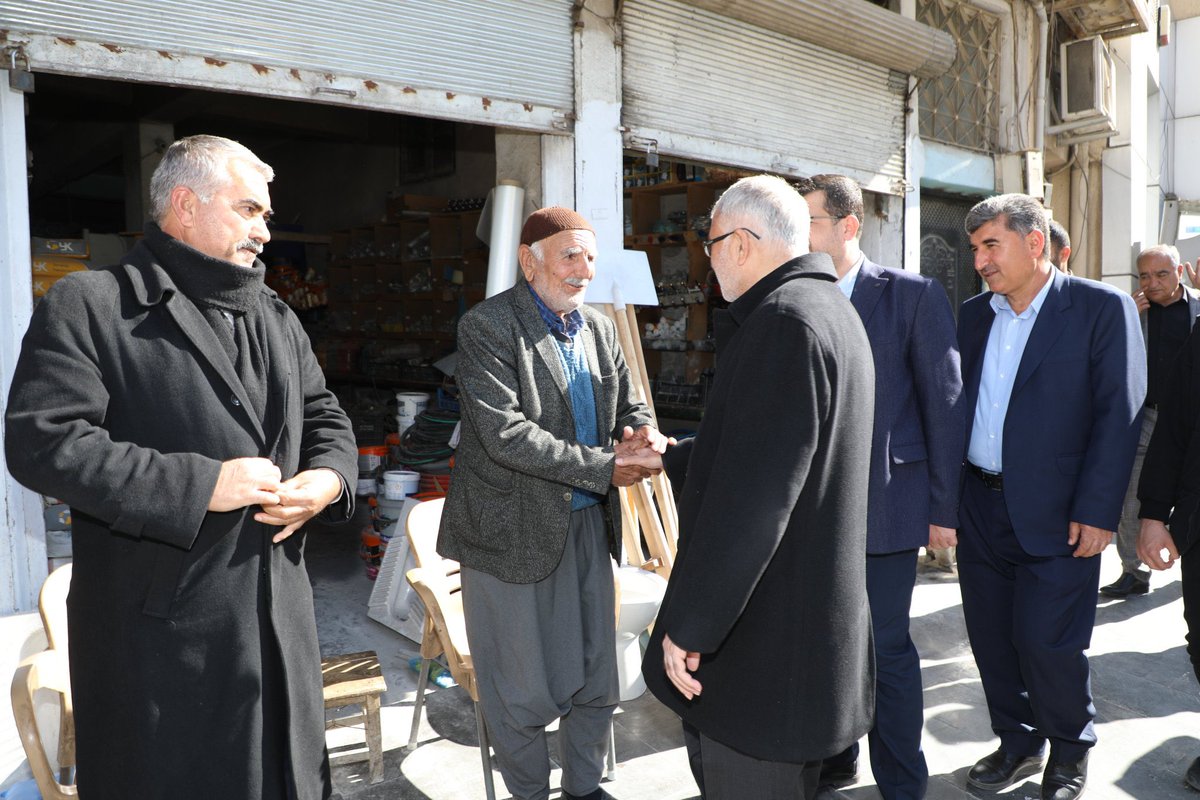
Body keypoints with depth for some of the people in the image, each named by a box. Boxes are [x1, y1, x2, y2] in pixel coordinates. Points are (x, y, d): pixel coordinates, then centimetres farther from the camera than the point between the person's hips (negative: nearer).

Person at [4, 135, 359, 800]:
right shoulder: (87, 306, -7)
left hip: (279, 614, 6)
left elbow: (326, 419, 18)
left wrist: (329, 478, -5)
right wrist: (199, 484, -21)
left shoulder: (277, 318, 13)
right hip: (159, 623, -5)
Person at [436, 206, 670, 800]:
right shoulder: (487, 327, -12)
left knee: (596, 677, 16)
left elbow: (632, 408, 13)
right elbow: (505, 434, -22)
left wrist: (645, 440, -11)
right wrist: (604, 467, -21)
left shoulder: (600, 328, 9)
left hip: (589, 524, 6)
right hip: (516, 531, -6)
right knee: (524, 689, 7)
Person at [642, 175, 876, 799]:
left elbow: (750, 497, -26)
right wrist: (671, 457, 31)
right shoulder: (831, 309, 12)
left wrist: (690, 626, -19)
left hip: (767, 632, -10)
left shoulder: (785, 321, -20)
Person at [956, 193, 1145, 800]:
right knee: (992, 640, 13)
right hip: (980, 508, 5)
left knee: (1047, 642, 1)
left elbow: (1119, 415, -10)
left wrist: (1096, 512, -14)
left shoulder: (1102, 308, -6)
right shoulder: (974, 315, 9)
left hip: (1054, 515, -5)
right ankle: (1017, 744, 34)